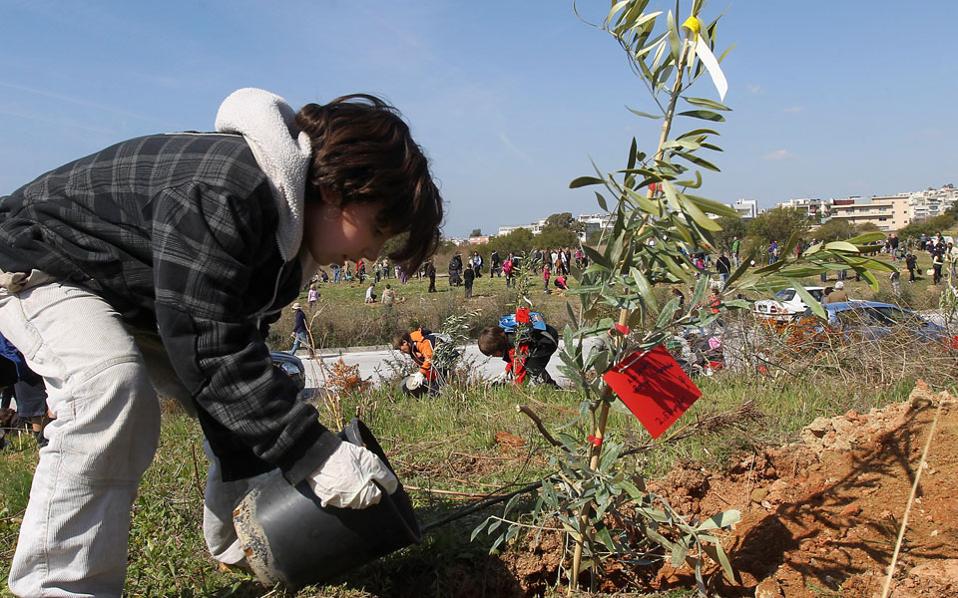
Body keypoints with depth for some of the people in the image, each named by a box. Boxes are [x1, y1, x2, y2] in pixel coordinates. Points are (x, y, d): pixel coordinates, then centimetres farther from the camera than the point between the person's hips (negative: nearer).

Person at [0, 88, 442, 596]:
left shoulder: (290, 231, -8)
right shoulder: (221, 193, -39)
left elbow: (237, 343, -7)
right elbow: (207, 347, -41)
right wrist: (313, 454, -41)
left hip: (137, 299, 9)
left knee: (245, 403, 4)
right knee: (113, 385, -36)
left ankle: (239, 546, 22)